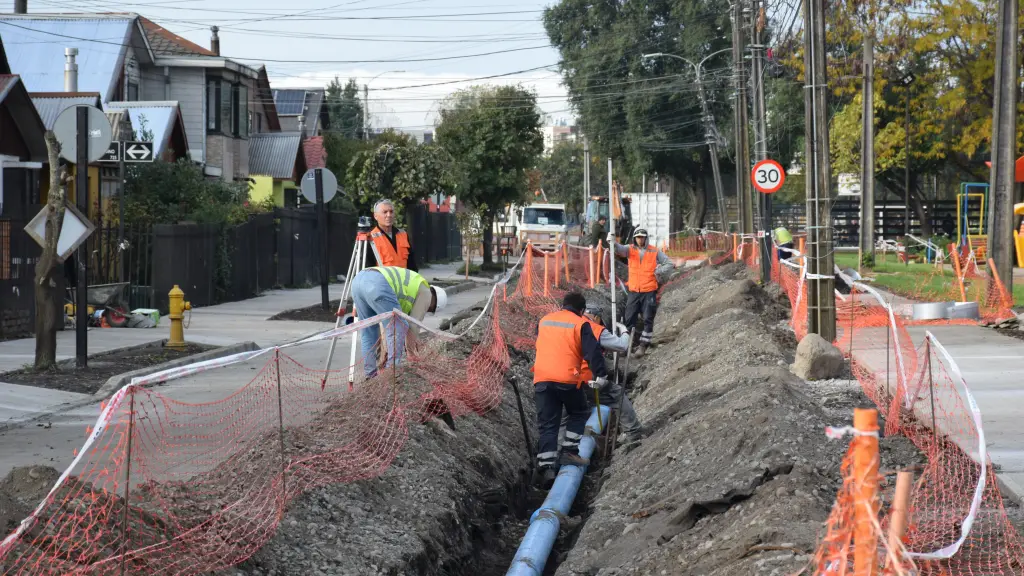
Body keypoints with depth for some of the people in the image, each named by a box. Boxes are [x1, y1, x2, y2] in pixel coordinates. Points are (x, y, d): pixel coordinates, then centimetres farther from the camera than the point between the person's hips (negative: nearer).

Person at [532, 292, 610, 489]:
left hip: (542, 379, 4)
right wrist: (601, 375, -6)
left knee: (547, 424, 6)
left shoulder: (544, 321, 17)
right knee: (579, 414, 20)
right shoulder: (580, 324, 0)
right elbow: (593, 351, -9)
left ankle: (546, 466, -4)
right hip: (568, 380, -4)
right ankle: (569, 450, 9)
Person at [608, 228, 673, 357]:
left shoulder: (654, 252, 0)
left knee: (648, 320, 1)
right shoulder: (630, 250, 1)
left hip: (649, 292, -1)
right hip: (633, 291, 1)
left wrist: (658, 271, -10)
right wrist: (613, 243, -42)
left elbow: (669, 263, 6)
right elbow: (620, 249, -20)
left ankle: (643, 345, 10)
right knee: (629, 319, 4)